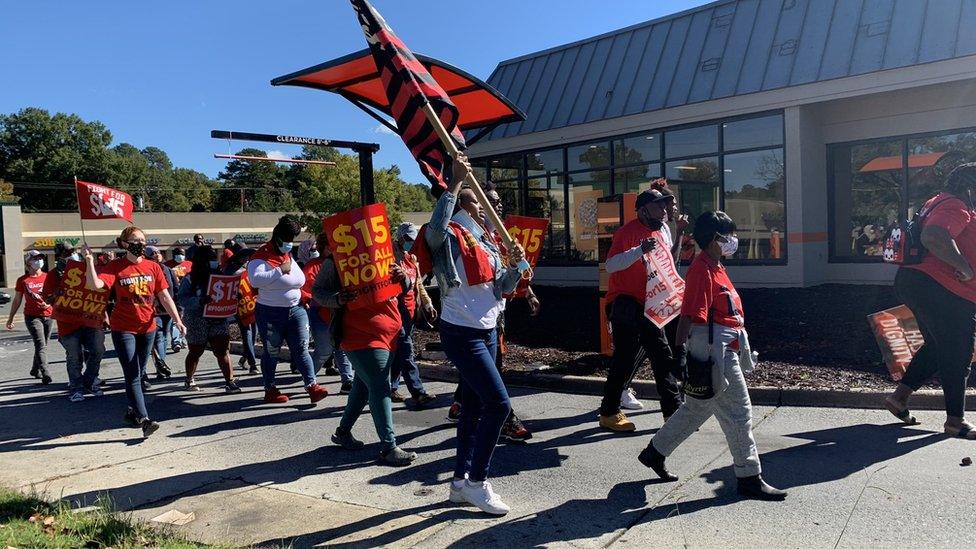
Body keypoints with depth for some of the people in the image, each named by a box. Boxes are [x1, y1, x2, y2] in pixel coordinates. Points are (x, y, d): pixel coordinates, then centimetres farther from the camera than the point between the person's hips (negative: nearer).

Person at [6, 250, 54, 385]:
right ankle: (45, 374, -21)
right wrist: (10, 318, 10)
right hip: (32, 316, -3)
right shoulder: (23, 280, 2)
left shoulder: (47, 277, 7)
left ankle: (35, 370, 29)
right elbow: (17, 300, 8)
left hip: (48, 315, 3)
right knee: (40, 344, -15)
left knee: (43, 345, 11)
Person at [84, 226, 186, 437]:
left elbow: (164, 296, 3)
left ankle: (132, 410, 32)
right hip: (123, 329, -4)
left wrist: (177, 320, -3)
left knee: (138, 373, 15)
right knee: (132, 376, -7)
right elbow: (95, 285, -21)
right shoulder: (116, 267, -6)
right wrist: (89, 261, -32)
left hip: (147, 328, 4)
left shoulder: (153, 267, 3)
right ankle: (144, 419, -10)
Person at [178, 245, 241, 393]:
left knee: (223, 350, -7)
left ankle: (229, 382, -6)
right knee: (195, 352, 11)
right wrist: (199, 301, -30)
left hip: (218, 319, 3)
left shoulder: (219, 275, 5)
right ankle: (189, 380, 31)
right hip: (197, 321, -3)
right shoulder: (190, 279, -6)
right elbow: (182, 299, -14)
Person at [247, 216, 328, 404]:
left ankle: (312, 386, -3)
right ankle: (270, 390, 19)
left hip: (296, 310, 6)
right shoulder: (261, 256, -10)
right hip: (271, 313, -6)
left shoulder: (289, 255, 14)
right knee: (271, 352, 8)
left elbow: (300, 279, 25)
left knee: (301, 350, 0)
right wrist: (280, 270, -24)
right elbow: (255, 279, -28)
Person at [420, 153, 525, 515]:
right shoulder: (449, 238, -11)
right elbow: (436, 226, -36)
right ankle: (477, 482, 1)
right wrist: (455, 182, -34)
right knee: (498, 403, -13)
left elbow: (503, 287, 12)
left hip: (488, 332, 9)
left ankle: (460, 481, 24)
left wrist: (515, 265, -7)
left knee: (474, 407, 12)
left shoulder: (487, 242, 13)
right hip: (461, 333, -9)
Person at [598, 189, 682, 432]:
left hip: (648, 307, 9)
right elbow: (610, 265, -25)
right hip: (626, 306, -9)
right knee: (626, 358, -6)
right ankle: (609, 413, 6)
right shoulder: (628, 231, -13)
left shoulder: (659, 233, 15)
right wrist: (641, 250, -34)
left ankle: (673, 411, 20)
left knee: (663, 357, 11)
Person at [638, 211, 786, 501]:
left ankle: (655, 452, 29)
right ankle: (749, 479, 10)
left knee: (697, 407, 18)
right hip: (714, 350, -11)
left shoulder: (715, 267, 15)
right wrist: (681, 349, -27)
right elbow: (690, 314, -24)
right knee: (738, 413, -2)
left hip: (724, 349, 11)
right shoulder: (702, 270, -17)